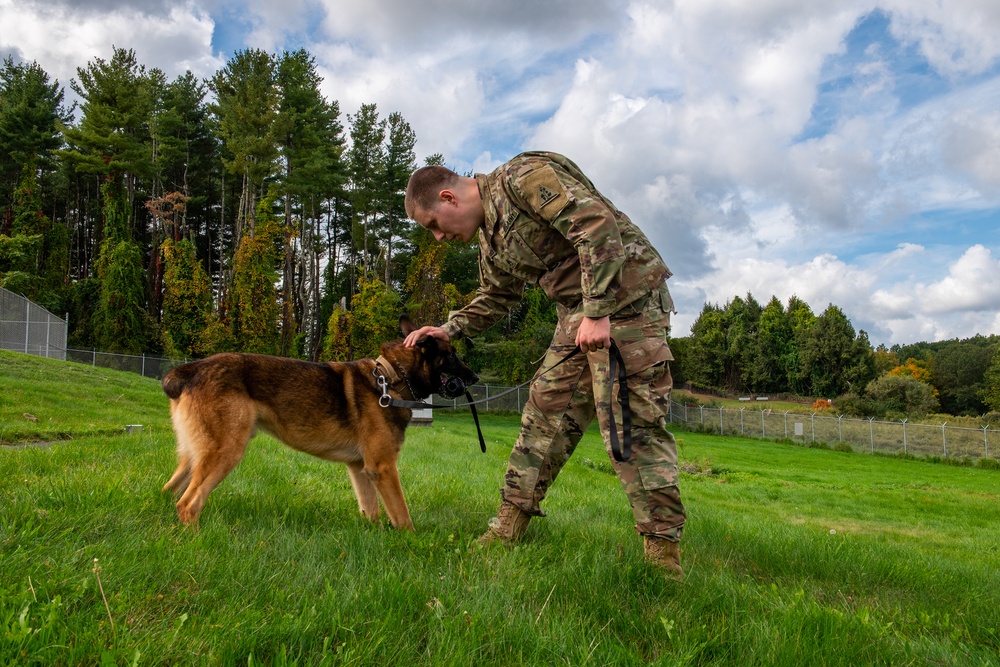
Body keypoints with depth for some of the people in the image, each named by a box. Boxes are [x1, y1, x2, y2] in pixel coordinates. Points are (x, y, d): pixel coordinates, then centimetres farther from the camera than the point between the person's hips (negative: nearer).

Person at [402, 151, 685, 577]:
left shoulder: (523, 177, -13)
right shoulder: (490, 236, 17)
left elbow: (598, 224, -22)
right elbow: (496, 296, 30)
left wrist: (597, 312, -26)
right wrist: (450, 329, 14)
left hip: (626, 297, -9)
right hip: (577, 312, 9)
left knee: (632, 423, -11)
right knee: (545, 411, 7)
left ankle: (663, 550, -4)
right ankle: (509, 524, 15)